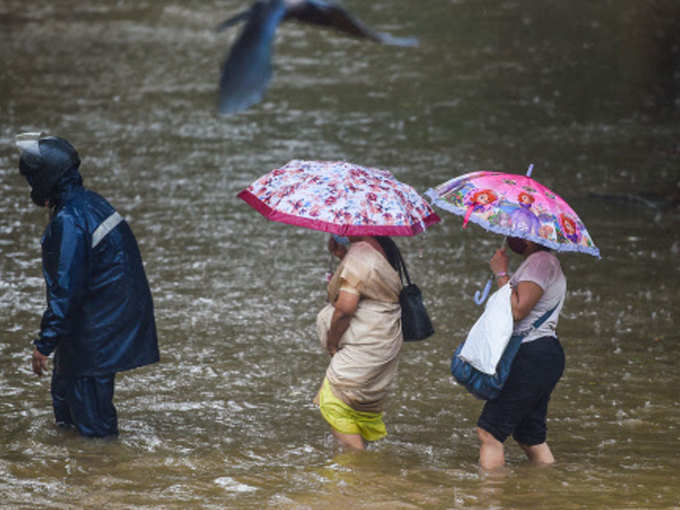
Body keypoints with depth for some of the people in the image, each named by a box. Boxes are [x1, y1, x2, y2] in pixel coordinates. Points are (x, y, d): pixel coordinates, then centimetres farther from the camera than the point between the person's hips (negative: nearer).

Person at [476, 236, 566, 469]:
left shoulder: (541, 262, -13)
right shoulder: (537, 261, 19)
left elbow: (518, 310, -20)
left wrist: (501, 274, -12)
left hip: (533, 355, -11)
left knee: (489, 431, -11)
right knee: (531, 437, 15)